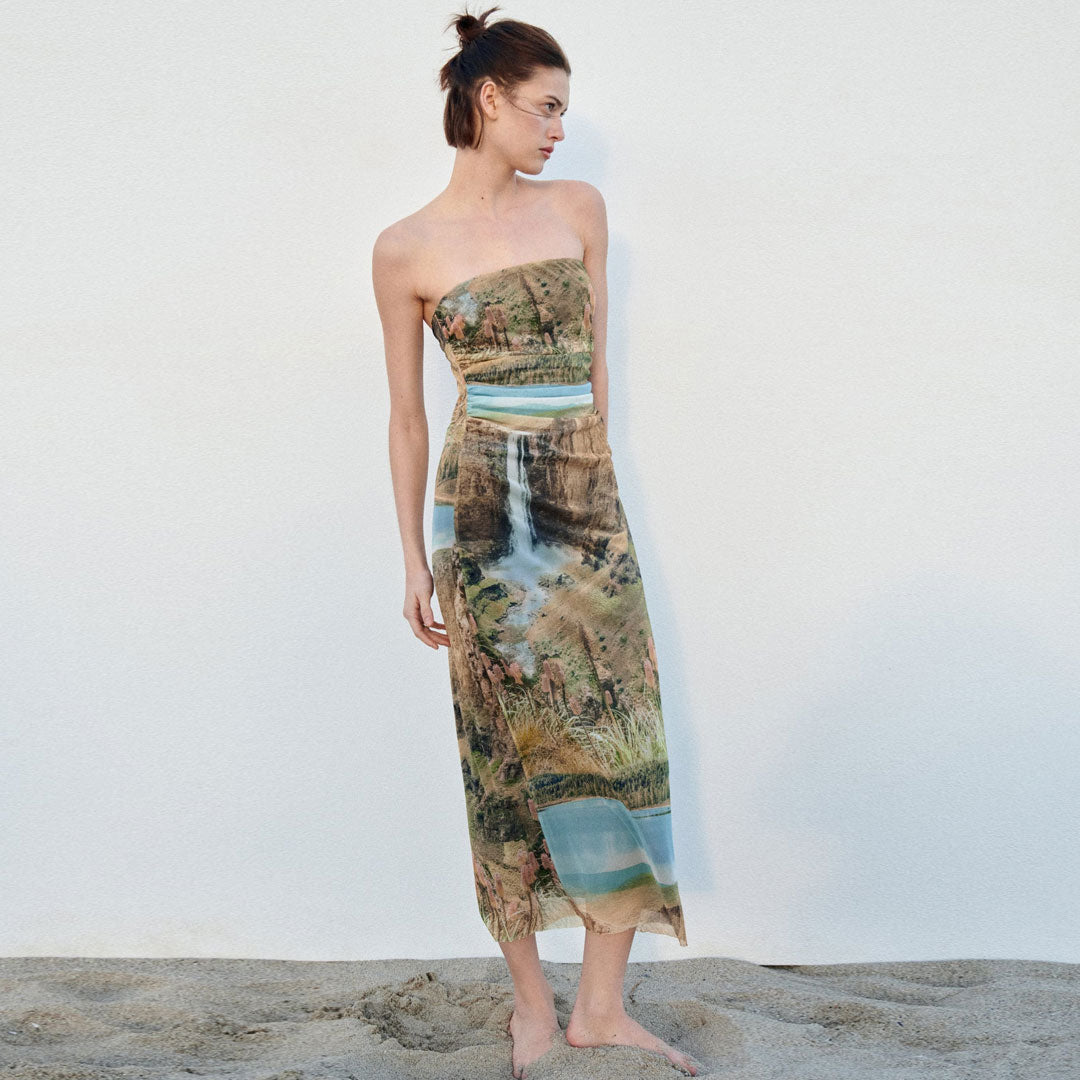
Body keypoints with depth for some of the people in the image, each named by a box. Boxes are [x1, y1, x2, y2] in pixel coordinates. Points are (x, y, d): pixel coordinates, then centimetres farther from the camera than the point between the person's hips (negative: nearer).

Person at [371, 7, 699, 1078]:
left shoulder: (578, 207, 9)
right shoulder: (407, 250, -1)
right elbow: (407, 416, 4)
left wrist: (590, 485, 15)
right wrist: (415, 561, 4)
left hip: (588, 500, 4)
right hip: (487, 506, -4)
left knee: (618, 738, 1)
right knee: (513, 748, 1)